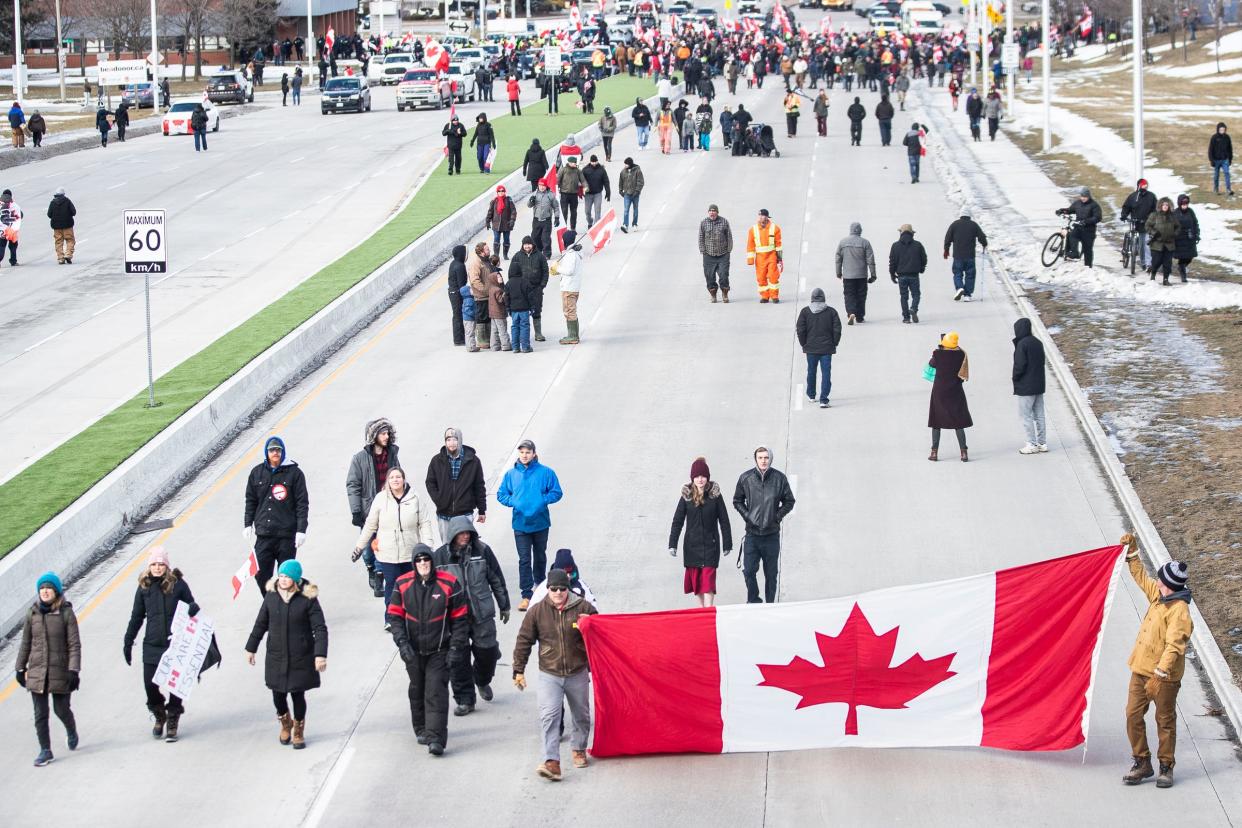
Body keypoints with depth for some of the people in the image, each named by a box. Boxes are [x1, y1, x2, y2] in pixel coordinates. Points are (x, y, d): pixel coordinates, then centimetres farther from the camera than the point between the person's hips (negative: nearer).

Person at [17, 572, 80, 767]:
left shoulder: (66, 613, -7)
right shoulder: (33, 613, 3)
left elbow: (74, 645, -8)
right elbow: (25, 643, 10)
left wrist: (74, 670, -15)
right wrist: (20, 668, 11)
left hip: (60, 672, -3)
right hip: (37, 673, 3)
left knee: (62, 709, 7)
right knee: (40, 714, 1)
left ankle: (72, 732, 39)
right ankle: (45, 751, 11)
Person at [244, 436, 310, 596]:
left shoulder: (294, 473, -2)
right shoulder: (257, 473, 9)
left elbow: (302, 503, -3)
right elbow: (250, 501, 16)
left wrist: (301, 530, -9)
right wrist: (247, 524, 9)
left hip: (287, 535, -3)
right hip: (263, 535, 3)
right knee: (261, 574, 1)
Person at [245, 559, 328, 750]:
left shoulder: (308, 598, -11)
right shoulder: (271, 595, -2)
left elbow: (320, 628, -11)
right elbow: (261, 624, 10)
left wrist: (320, 655, -19)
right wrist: (251, 648, 15)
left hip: (301, 658, -3)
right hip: (276, 656, 3)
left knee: (298, 695, 5)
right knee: (278, 694, 6)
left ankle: (298, 731, 29)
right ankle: (285, 724, 36)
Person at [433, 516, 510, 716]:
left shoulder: (483, 551, -3)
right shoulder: (440, 556, -6)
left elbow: (496, 579, 7)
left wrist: (504, 606, 13)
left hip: (482, 615, 1)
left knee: (487, 652, 7)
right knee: (457, 659, 0)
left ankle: (482, 681, 40)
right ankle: (465, 700, 12)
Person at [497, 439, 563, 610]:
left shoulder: (545, 472, -5)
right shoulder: (511, 474, 1)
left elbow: (556, 492, -2)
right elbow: (501, 494, 8)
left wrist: (542, 500, -18)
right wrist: (513, 502, -11)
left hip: (540, 523, 0)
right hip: (520, 524, 0)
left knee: (540, 556, 18)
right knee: (524, 559, -5)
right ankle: (526, 595, -5)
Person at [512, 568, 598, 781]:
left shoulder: (583, 607, -4)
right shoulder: (537, 611, -3)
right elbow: (524, 641, 4)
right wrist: (518, 670, 2)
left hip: (578, 673, 1)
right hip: (549, 675, -1)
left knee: (581, 715, 16)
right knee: (549, 716, -15)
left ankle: (579, 749, 41)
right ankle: (551, 762, -20)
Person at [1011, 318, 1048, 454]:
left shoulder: (1022, 344, -17)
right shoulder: (1038, 342, 7)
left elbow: (1020, 365, -20)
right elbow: (1042, 361, 13)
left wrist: (1015, 378, -3)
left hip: (1026, 386, -8)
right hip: (1039, 385, 8)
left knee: (1025, 415, 0)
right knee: (1039, 415, 12)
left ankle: (1032, 444, -1)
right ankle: (1042, 443, 15)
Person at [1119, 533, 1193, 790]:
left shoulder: (1179, 610, -22)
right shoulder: (1158, 595, 4)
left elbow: (1174, 646, -28)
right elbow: (1141, 577, 25)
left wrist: (1159, 675, -34)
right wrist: (1132, 552, 21)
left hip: (1164, 675, -8)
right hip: (1141, 669, 8)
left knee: (1165, 721, 5)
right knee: (1133, 715, 7)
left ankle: (1166, 767, 17)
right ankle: (1142, 763, 18)